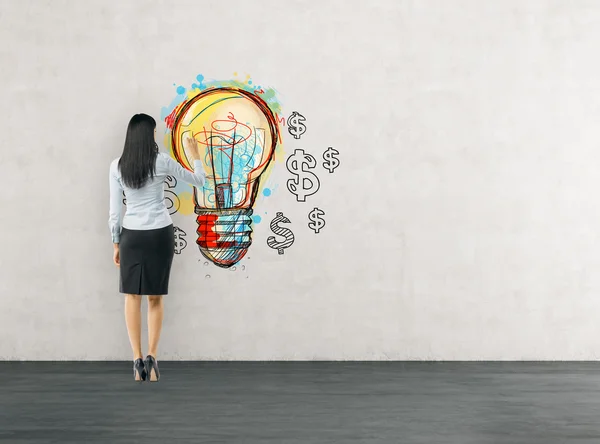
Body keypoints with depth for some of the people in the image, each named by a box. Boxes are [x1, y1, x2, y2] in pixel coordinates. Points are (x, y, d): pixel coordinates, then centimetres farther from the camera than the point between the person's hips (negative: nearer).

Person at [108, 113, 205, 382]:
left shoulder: (116, 166, -2)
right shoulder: (162, 162, -5)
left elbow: (114, 211, -1)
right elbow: (199, 181, 6)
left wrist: (116, 243, 9)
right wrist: (194, 155, 21)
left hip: (131, 235, 0)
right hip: (160, 234, 0)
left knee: (132, 296, 8)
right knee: (155, 297, 8)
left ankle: (138, 360, 4)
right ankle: (151, 357, 1)